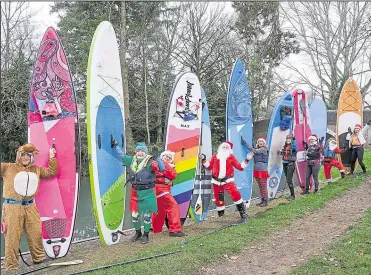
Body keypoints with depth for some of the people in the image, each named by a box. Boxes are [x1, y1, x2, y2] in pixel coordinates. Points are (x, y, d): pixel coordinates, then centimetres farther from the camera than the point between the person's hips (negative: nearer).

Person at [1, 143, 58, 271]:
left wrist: (52, 157, 15)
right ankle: (11, 266, 7)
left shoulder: (37, 170, 14)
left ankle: (39, 258, 30)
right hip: (12, 207, -4)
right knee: (12, 238, -3)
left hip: (30, 207, 4)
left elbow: (52, 172, 19)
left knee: (36, 234, 11)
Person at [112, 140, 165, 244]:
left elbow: (161, 168, -26)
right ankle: (138, 233, 34)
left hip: (147, 193, -5)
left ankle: (145, 235, 20)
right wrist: (116, 145, 26)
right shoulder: (132, 161, 6)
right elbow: (122, 155, 23)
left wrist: (157, 157, -37)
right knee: (134, 214, 14)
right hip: (135, 192, 6)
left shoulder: (150, 162, -12)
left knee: (147, 215, 3)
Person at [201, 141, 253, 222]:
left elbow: (240, 167, 1)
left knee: (235, 194, -22)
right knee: (218, 198, 9)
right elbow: (209, 166, 13)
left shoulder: (231, 157, 4)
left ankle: (243, 213, -15)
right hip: (216, 181, 3)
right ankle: (220, 214, 30)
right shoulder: (215, 156, 8)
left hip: (227, 180, -3)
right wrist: (204, 160, 4)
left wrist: (247, 160, -7)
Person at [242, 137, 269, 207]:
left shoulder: (263, 149, -9)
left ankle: (265, 201, 4)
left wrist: (245, 143, -22)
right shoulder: (257, 150, 15)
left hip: (263, 170, -8)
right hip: (257, 170, 8)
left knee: (264, 186, -2)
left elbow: (254, 151, -20)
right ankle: (262, 200, 20)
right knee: (260, 187, 13)